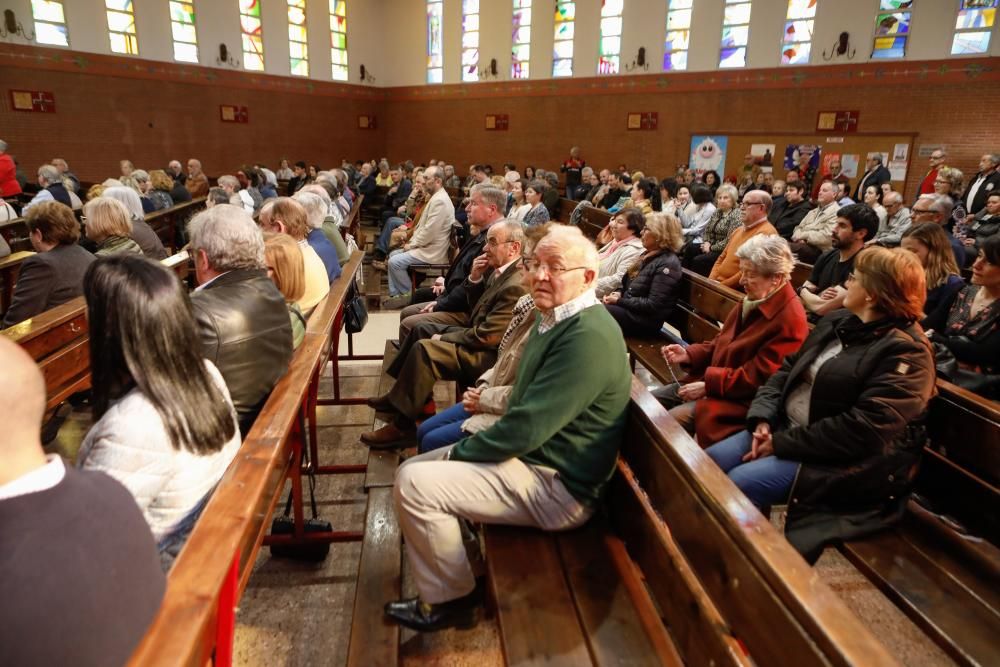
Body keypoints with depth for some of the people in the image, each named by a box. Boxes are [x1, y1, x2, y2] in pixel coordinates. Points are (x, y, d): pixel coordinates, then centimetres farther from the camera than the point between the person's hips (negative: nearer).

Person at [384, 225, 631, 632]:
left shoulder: (589, 337, -23)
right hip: (528, 454, 10)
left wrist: (460, 452, -13)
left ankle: (452, 599, 5)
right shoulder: (556, 319, 9)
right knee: (410, 470, 10)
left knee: (415, 484, -18)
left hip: (556, 485, -10)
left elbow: (527, 428, -26)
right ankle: (439, 588, 22)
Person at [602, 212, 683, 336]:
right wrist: (619, 293, -2)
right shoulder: (649, 254, 13)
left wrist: (619, 301, -17)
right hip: (628, 307, 9)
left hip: (644, 319, -9)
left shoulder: (667, 264, -17)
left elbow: (653, 305, -22)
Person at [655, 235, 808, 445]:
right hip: (709, 381, 9)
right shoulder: (754, 300, 9)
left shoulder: (790, 320, -22)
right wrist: (689, 355, -1)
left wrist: (708, 385, -21)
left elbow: (759, 378, -23)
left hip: (741, 401, -9)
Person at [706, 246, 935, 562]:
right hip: (784, 428, 8)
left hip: (845, 460, -8)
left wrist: (782, 443, -20)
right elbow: (788, 369, 11)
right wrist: (763, 420, -7)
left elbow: (861, 431, -24)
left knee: (739, 484, -24)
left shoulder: (906, 354, -17)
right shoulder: (838, 322, 10)